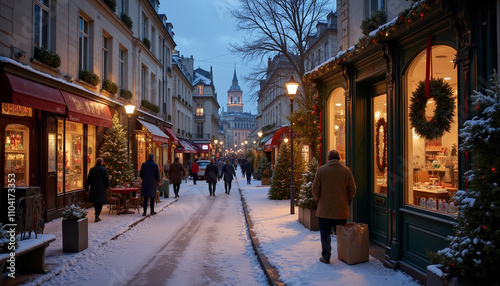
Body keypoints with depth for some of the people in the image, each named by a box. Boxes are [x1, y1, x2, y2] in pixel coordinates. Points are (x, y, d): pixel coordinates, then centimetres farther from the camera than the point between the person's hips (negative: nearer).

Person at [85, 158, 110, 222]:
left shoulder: (92, 169, 1)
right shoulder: (104, 170, -6)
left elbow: (88, 180, 3)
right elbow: (107, 180, -4)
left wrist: (86, 189, 10)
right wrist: (107, 186, 14)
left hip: (93, 189, 3)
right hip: (102, 189, -3)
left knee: (95, 204, 14)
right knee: (100, 203, 5)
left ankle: (97, 217, 19)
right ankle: (97, 216, -10)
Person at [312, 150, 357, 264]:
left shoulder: (321, 170, -5)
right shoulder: (347, 171, -2)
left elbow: (315, 189, -4)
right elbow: (352, 189, 0)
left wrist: (318, 200, 12)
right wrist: (347, 201, 15)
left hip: (324, 209, -1)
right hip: (342, 210, 1)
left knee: (325, 232, 9)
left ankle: (325, 257, 11)